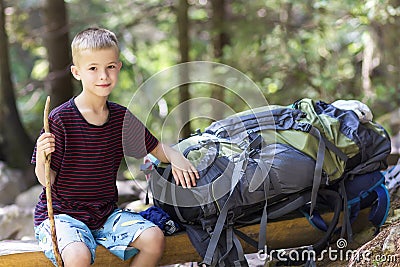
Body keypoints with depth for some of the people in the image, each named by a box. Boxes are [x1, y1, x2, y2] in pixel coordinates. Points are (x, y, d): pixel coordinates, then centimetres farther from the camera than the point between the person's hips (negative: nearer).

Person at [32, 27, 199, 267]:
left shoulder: (123, 118, 4)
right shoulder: (61, 119, -13)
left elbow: (156, 148, 17)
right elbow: (48, 180, -10)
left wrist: (176, 157, -5)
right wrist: (42, 158, -32)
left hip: (105, 212, 5)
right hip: (61, 214, -5)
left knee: (154, 239, -16)